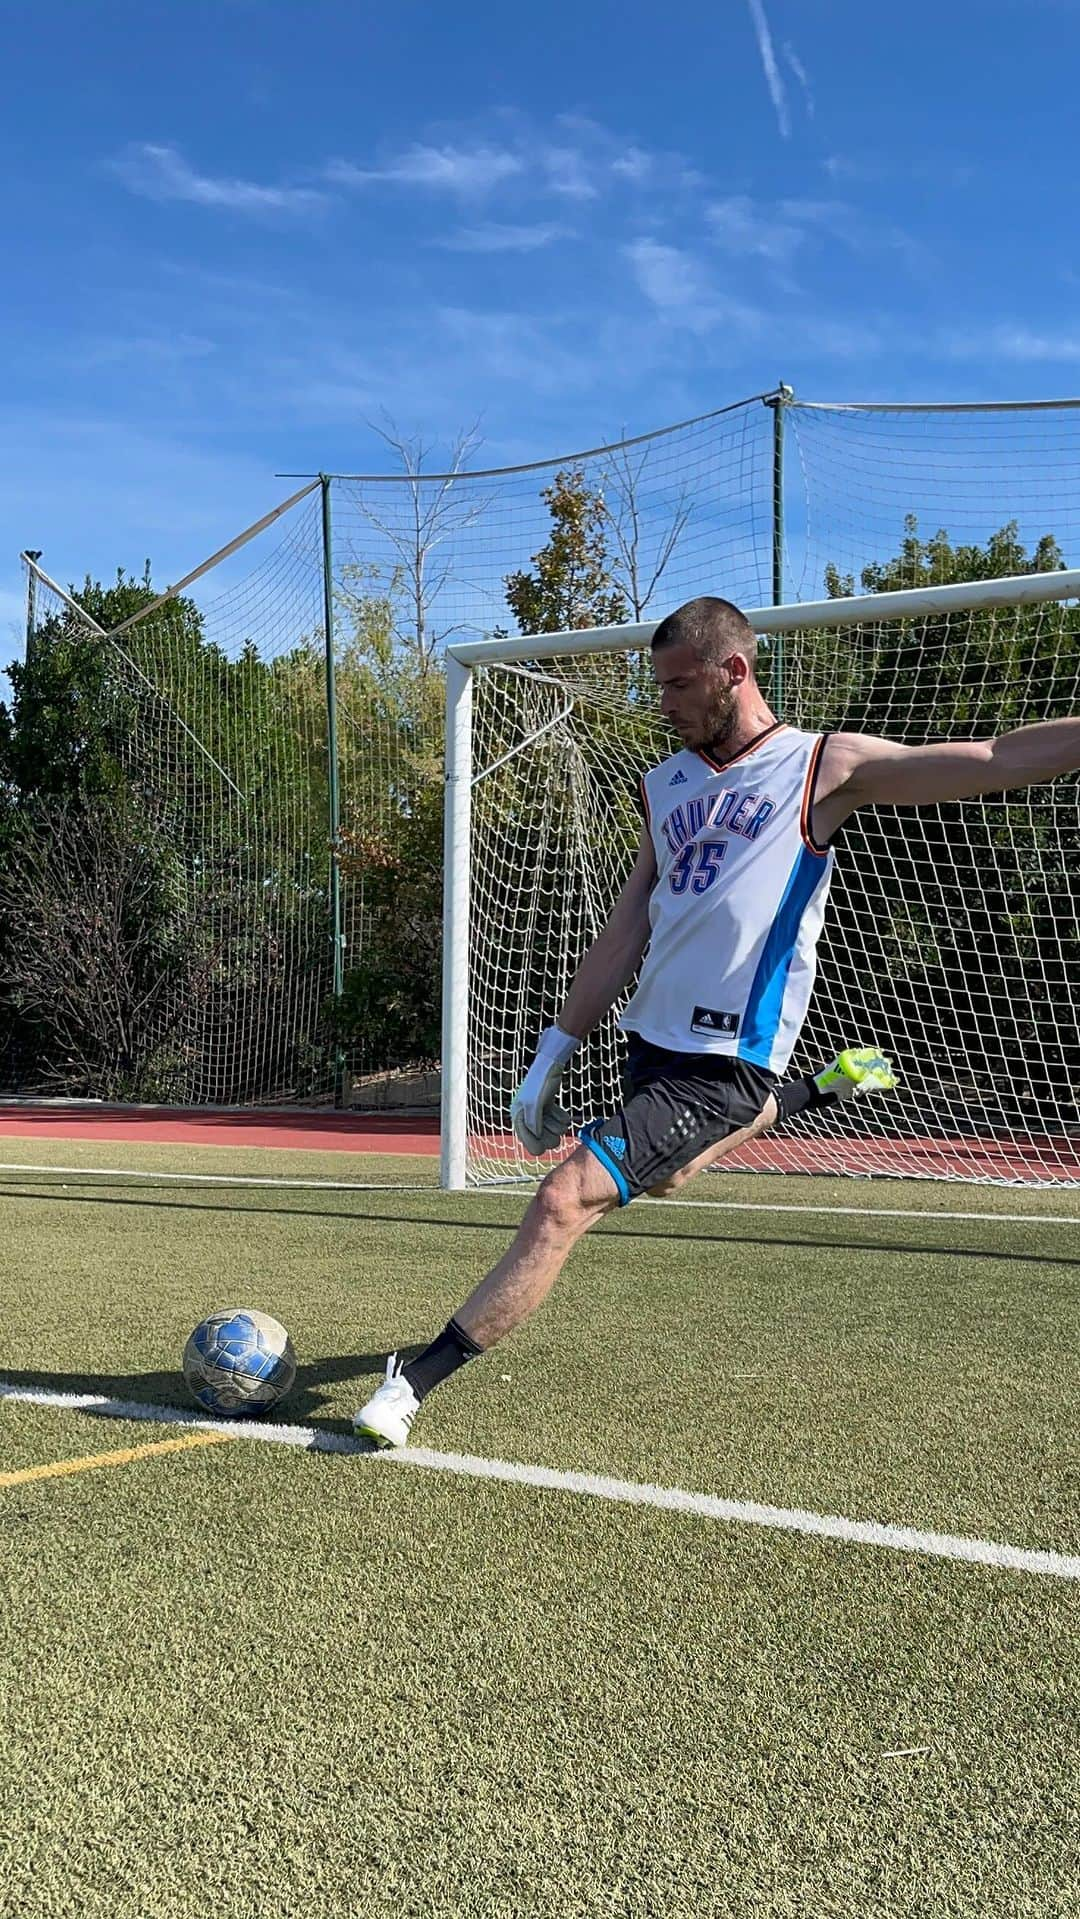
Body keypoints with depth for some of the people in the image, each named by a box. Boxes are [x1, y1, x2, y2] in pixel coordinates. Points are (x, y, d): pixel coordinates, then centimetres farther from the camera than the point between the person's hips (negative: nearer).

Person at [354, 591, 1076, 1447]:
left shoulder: (826, 766, -6)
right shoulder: (665, 784, 11)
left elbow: (1005, 758, -13)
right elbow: (626, 934, 13)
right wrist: (554, 1055, 11)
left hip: (723, 1061, -8)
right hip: (654, 1036, 8)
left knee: (565, 1202, -18)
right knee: (662, 1176, 31)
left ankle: (415, 1382, -9)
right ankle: (819, 1090, 45)